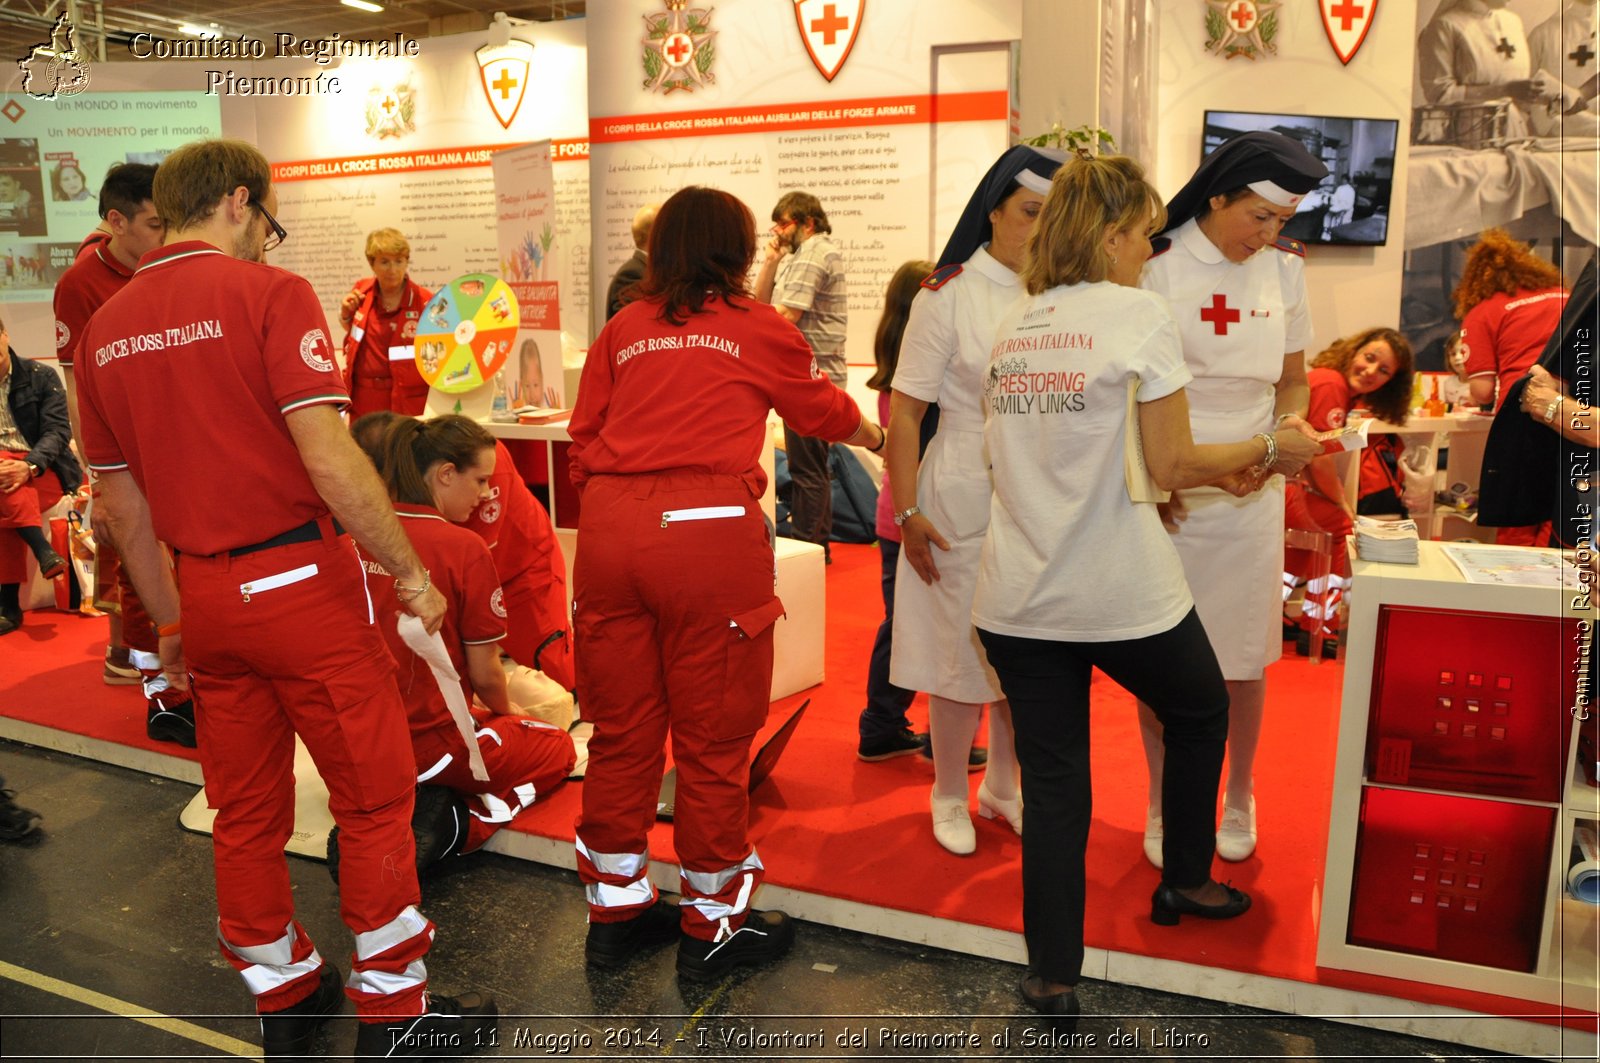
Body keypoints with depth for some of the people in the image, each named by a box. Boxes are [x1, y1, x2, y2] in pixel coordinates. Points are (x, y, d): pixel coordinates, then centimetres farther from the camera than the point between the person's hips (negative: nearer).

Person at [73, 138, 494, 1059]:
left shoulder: (105, 328, 9)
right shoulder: (269, 293, -11)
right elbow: (330, 460, -20)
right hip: (303, 581, -7)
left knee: (244, 810, 17)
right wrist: (410, 571, -11)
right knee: (375, 796, 7)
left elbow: (120, 506, 12)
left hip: (205, 595, 7)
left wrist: (170, 620, 21)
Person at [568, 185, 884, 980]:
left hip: (608, 526, 4)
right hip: (708, 528, -4)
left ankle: (614, 910, 29)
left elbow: (583, 439, 14)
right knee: (712, 737, 8)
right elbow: (823, 409, 27)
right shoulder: (759, 327, 12)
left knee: (622, 730, 14)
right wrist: (877, 438, 46)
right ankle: (713, 923, 22)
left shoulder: (622, 329, 17)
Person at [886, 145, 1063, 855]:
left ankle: (1003, 787, 34)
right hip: (966, 498, -4)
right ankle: (949, 797, 26)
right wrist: (906, 512, -13)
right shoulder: (947, 295, -7)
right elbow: (905, 409, -9)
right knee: (962, 654, 5)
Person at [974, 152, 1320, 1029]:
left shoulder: (1010, 326, 10)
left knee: (1052, 781, 12)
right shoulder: (1137, 313, -9)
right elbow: (1172, 467, -10)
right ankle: (1184, 882, 41)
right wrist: (1269, 448, 5)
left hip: (1018, 599, 5)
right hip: (1123, 595, -5)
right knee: (1201, 709, 26)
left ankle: (1053, 978, 19)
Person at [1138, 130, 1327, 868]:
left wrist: (1291, 420, -9)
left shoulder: (1285, 268, 5)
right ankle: (1162, 801, 26)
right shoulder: (1155, 265, -7)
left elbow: (1292, 379, 13)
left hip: (1250, 492, 3)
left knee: (1243, 656, 10)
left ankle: (1239, 796, 33)